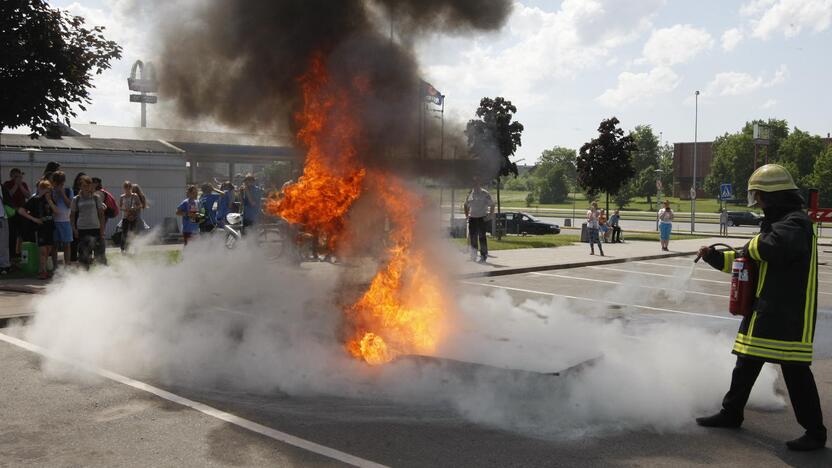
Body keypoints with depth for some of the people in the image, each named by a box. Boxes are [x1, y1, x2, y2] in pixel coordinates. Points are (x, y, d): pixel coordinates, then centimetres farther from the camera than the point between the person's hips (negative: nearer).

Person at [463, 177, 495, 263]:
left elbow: (492, 205, -2)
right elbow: (466, 205, 23)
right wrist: (467, 215, 12)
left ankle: (483, 256, 4)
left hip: (482, 218, -4)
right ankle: (473, 256, 16)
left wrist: (490, 215, -9)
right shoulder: (469, 194, 9)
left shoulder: (485, 194, -3)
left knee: (482, 237, -5)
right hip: (472, 218, 4)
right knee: (472, 237, 5)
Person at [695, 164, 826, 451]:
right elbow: (750, 260, 24)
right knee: (746, 363, 16)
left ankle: (815, 432, 9)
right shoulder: (775, 222, 18)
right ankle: (731, 414, 29)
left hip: (790, 314, -10)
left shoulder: (796, 223, -16)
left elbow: (773, 247, -38)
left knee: (795, 371, -4)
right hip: (764, 310, 10)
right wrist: (715, 257, 15)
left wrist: (752, 247, -17)